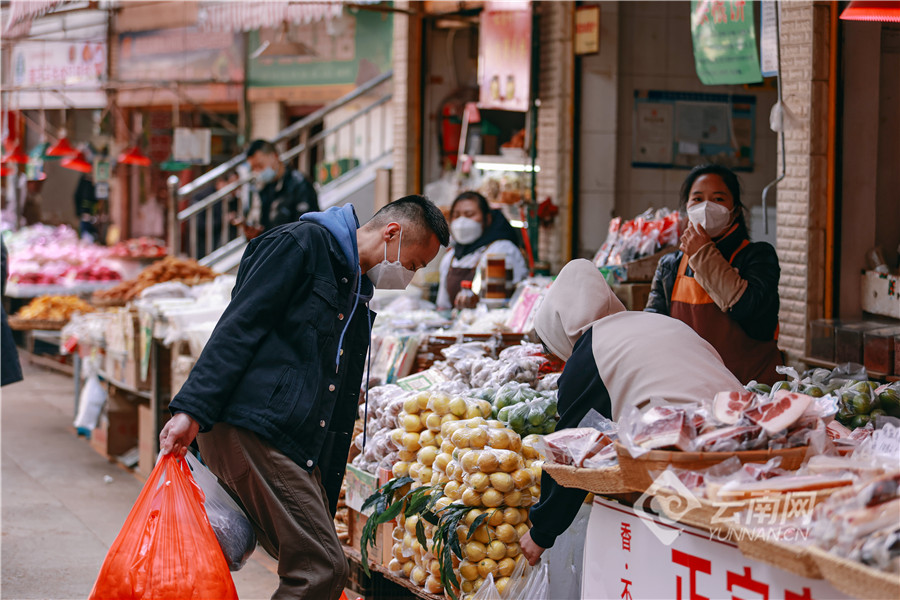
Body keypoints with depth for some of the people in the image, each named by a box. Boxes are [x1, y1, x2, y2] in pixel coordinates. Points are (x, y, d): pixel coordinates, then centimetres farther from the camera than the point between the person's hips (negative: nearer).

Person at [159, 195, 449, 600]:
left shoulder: (359, 296, 25)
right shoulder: (303, 244, -1)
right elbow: (238, 327, -11)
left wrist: (324, 502, 20)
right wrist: (192, 410, -22)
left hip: (297, 450, 9)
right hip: (251, 429, -9)